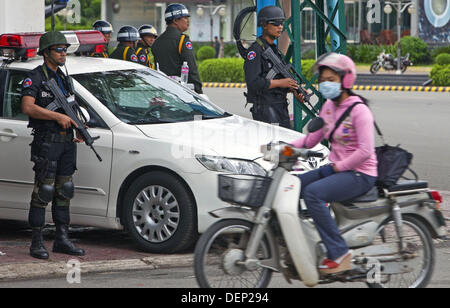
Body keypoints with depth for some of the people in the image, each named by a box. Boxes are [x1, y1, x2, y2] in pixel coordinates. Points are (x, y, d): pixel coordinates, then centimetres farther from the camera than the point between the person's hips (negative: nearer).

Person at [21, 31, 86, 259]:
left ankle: (62, 240, 15)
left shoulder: (64, 78, 17)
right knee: (43, 191, -7)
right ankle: (37, 243, -4)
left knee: (64, 191, 9)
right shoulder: (35, 77, -7)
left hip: (67, 142, 8)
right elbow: (27, 107, -20)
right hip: (46, 142, -7)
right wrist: (58, 116, -20)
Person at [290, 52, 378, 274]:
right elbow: (312, 139, 12)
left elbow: (365, 151, -20)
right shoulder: (329, 106, 12)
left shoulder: (358, 110, -13)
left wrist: (339, 166, -17)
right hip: (336, 168, 9)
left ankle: (339, 253, -27)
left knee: (313, 192, -30)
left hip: (360, 174, -9)